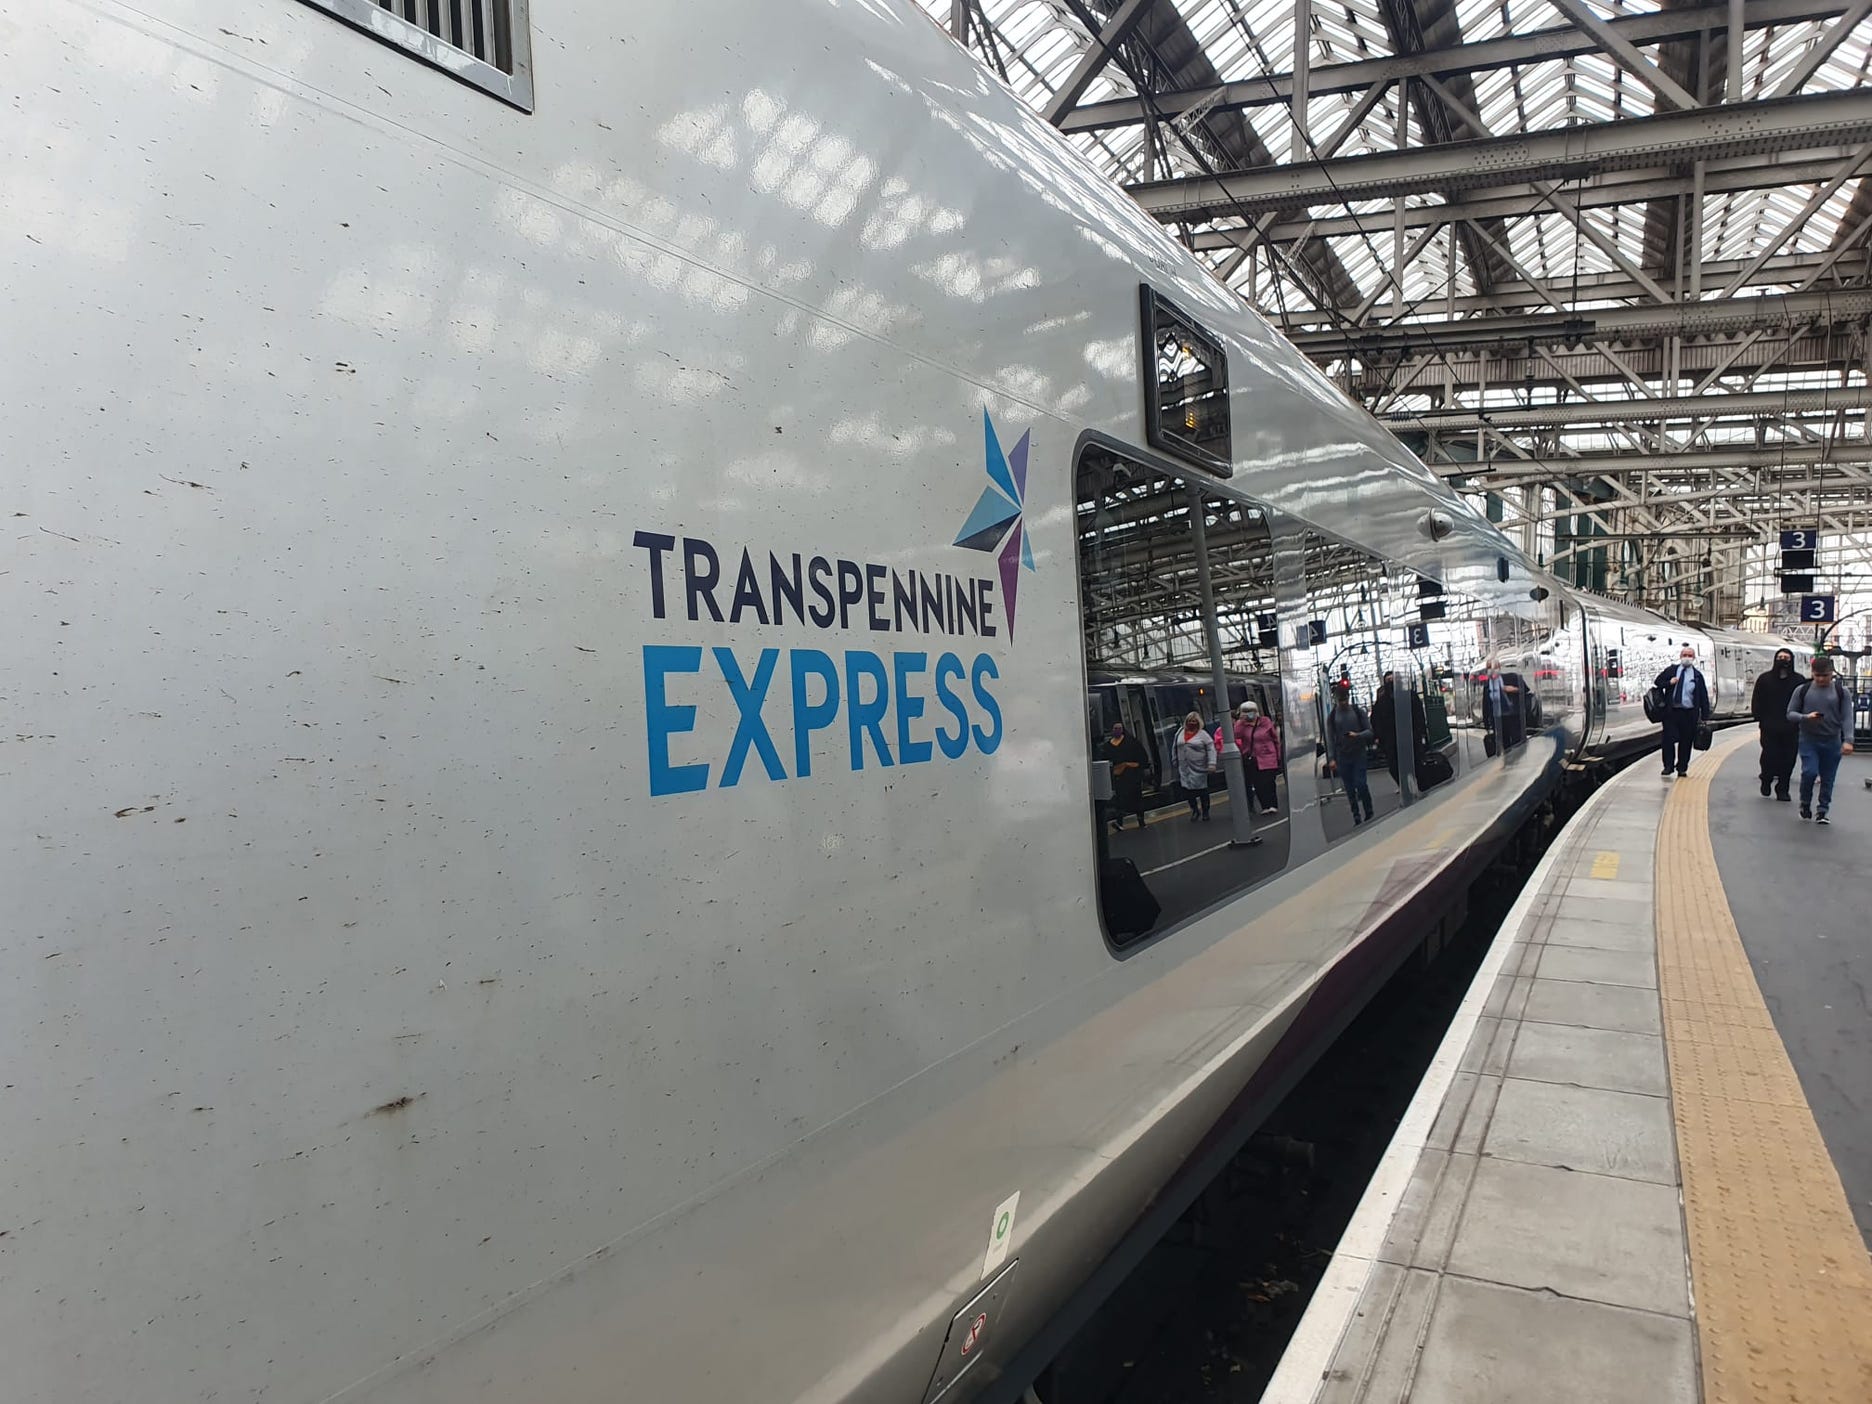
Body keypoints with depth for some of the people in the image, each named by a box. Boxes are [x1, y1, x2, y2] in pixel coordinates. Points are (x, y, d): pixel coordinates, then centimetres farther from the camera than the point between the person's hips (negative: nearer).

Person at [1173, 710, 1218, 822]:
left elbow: (1211, 749, -9)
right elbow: (1175, 748, 18)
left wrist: (1211, 763, -18)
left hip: (1199, 769, -3)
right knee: (1188, 790, 1)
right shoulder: (1180, 733, 9)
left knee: (1203, 791, 4)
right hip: (1184, 769, 4)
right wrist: (1175, 760, 14)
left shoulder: (1202, 734, -4)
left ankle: (1205, 811, 20)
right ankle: (1194, 811, 18)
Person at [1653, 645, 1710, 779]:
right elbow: (1658, 682, 13)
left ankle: (1682, 768, 16)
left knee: (1686, 741, 5)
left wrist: (1704, 715, -1)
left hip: (1689, 713, 0)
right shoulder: (1671, 670, 6)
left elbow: (1704, 696, 3)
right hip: (1671, 711, 0)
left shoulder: (1697, 675, 2)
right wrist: (1669, 683, -9)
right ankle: (1668, 766, 7)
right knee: (1668, 739, -2)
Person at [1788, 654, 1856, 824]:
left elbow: (1847, 718, -2)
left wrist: (1848, 740, -14)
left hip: (1832, 741, 1)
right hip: (1808, 740, -1)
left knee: (1828, 778, 4)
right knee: (1809, 772, -14)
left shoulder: (1841, 691, 3)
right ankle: (1805, 803, 9)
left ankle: (1822, 811, 16)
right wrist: (1806, 717, -17)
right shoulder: (1802, 690, 3)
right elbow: (1790, 713, 4)